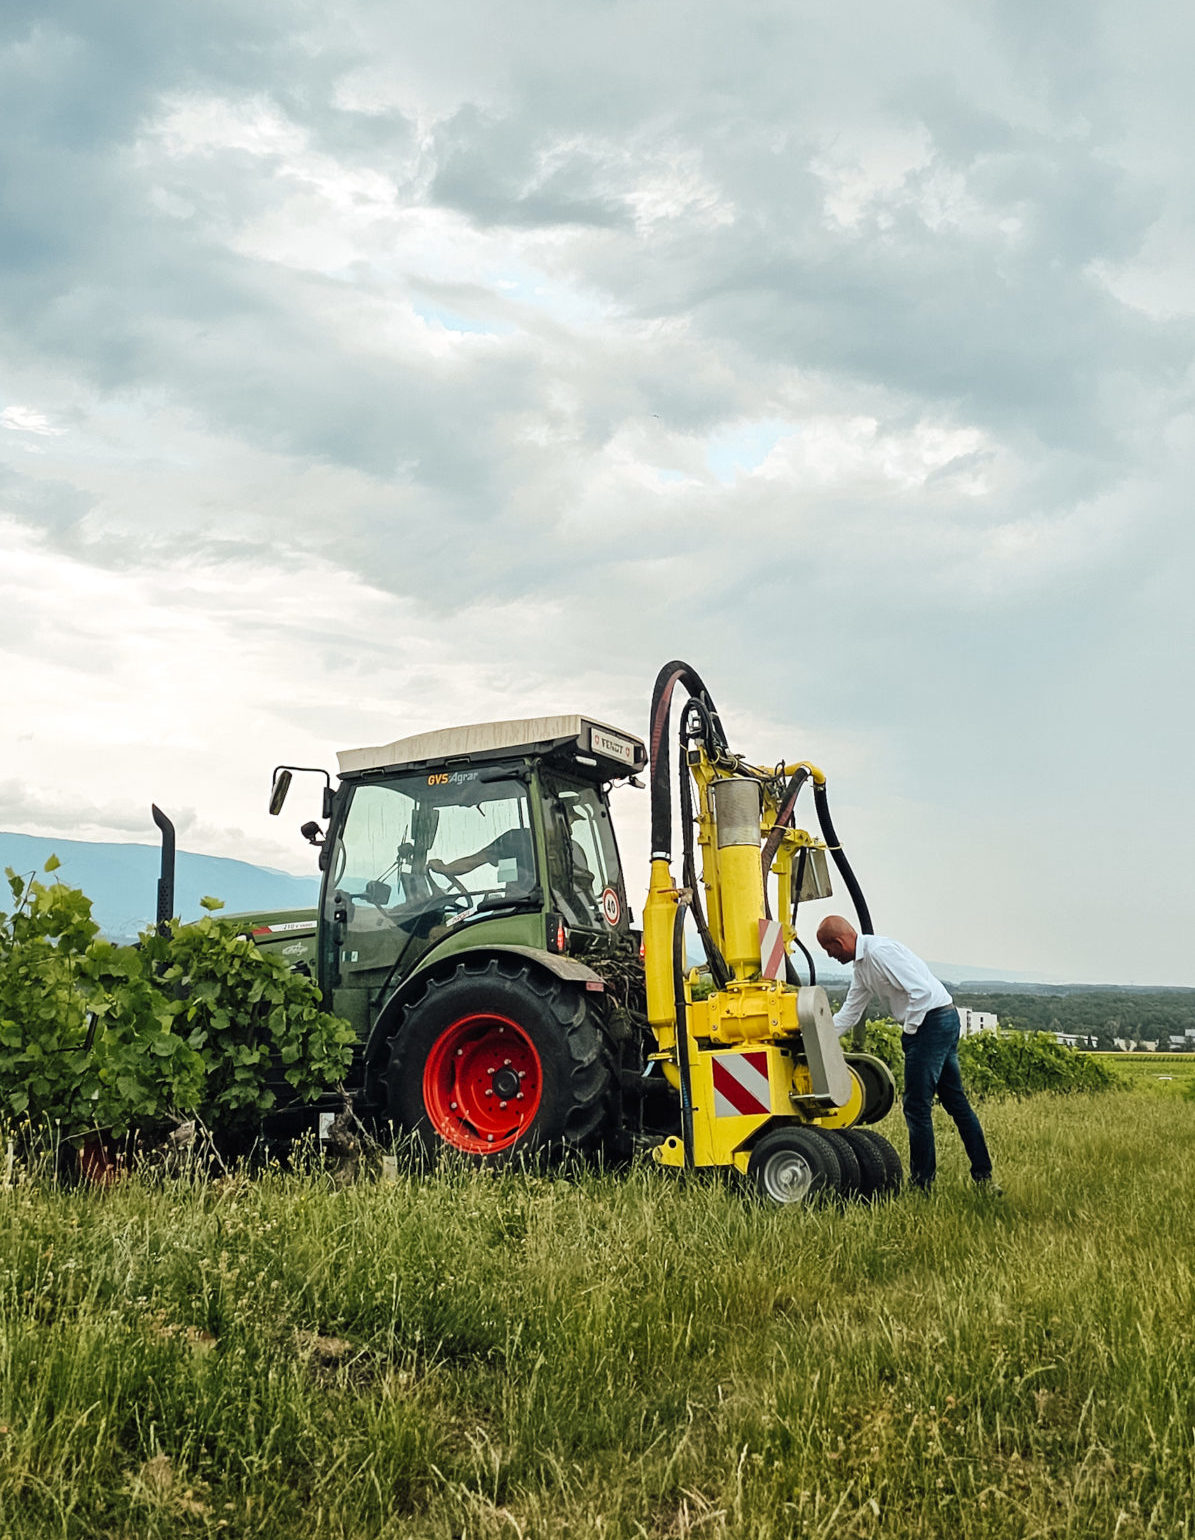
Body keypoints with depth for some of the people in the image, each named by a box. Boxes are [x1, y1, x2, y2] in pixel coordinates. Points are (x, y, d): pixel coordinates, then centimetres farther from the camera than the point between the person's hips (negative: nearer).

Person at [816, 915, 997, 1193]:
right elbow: (848, 1014, 21)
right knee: (955, 1100, 13)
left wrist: (908, 1032, -11)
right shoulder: (861, 965, 15)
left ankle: (921, 1183, 4)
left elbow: (921, 991, -22)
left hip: (932, 1020, -10)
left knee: (917, 1106, -4)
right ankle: (983, 1176, 17)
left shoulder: (880, 951, -17)